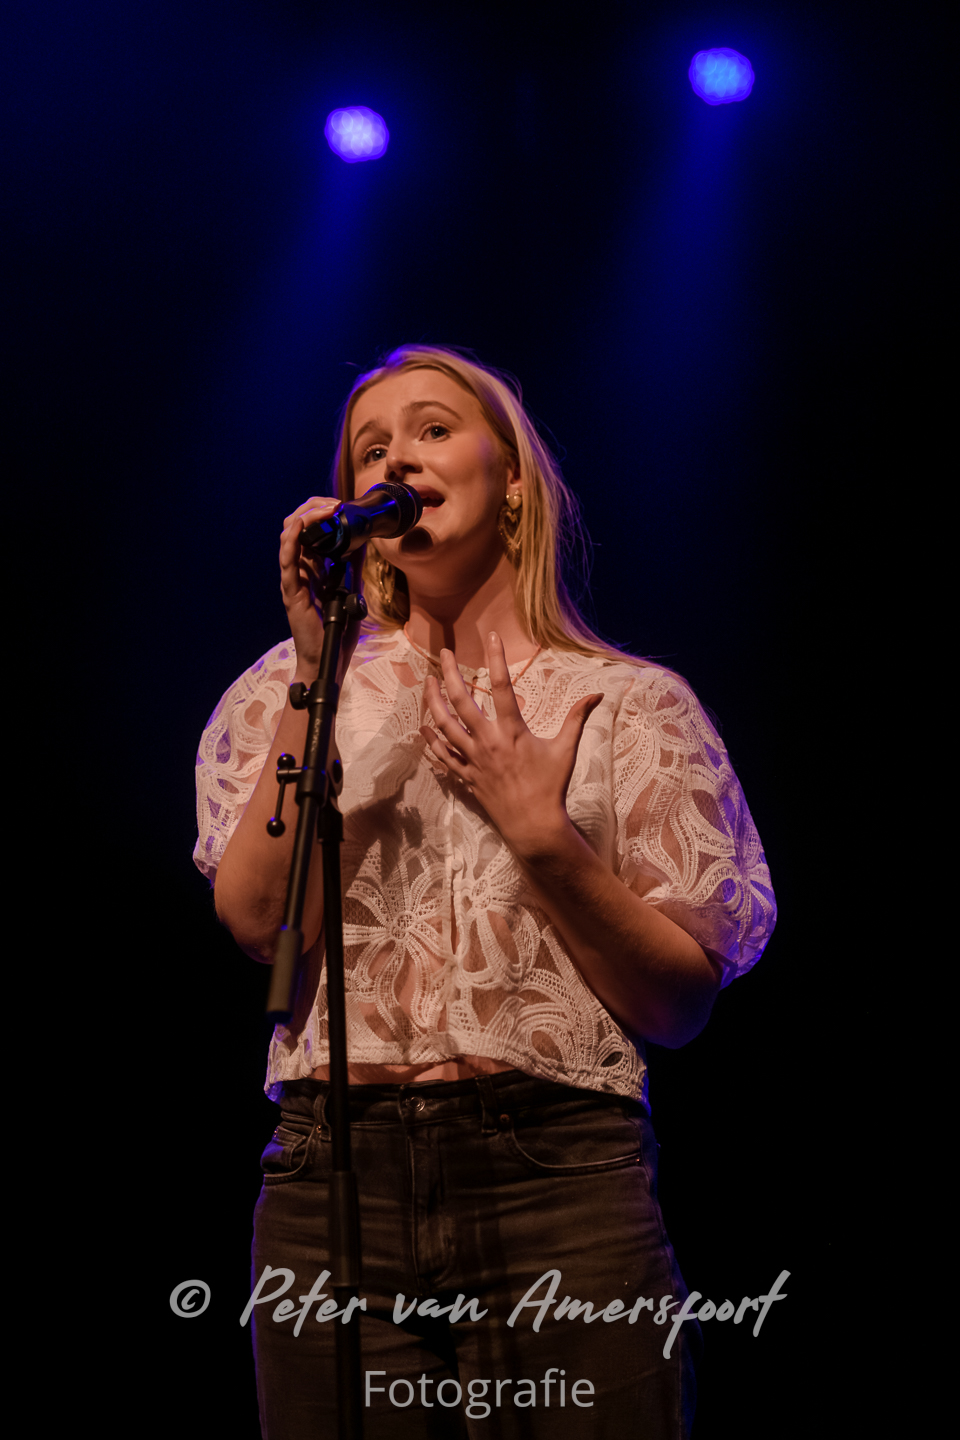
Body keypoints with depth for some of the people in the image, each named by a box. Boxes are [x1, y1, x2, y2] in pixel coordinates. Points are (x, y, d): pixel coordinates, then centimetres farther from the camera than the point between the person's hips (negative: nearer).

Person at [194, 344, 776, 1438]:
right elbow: (257, 920, -4)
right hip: (335, 1181, 1)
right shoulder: (296, 685, 13)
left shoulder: (630, 705, 8)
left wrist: (540, 832, -8)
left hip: (562, 1183, -1)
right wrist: (318, 672, -6)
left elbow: (682, 1003, 3)